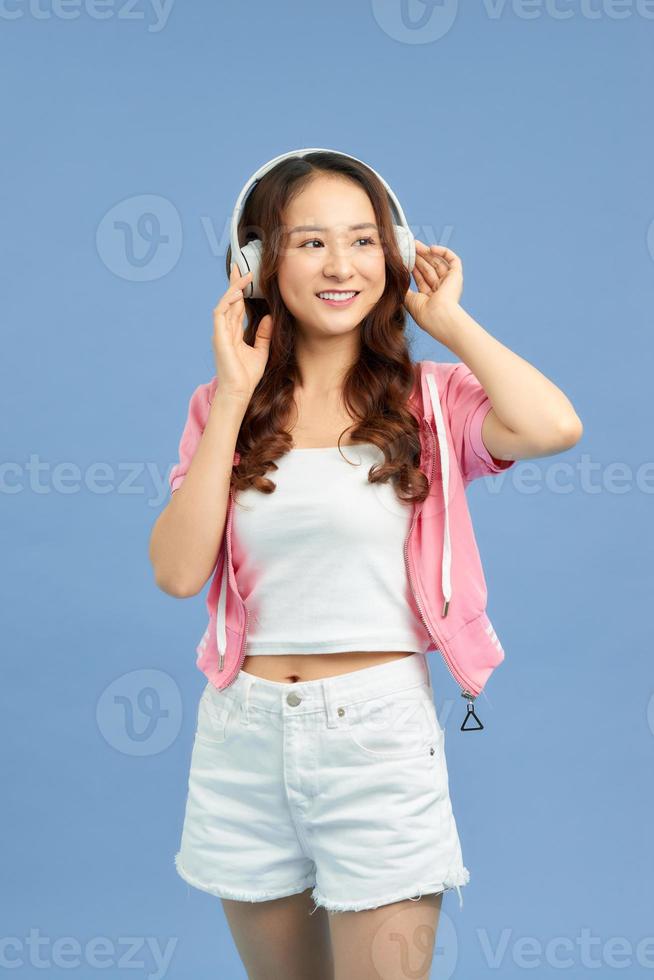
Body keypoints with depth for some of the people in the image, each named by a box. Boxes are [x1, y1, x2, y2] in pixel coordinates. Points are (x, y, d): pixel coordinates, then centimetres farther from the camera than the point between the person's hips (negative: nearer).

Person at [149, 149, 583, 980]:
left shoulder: (424, 399, -3)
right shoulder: (222, 406, 5)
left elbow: (552, 427, -24)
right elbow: (178, 570, -9)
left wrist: (448, 320, -10)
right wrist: (236, 396, -9)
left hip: (377, 732, -3)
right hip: (243, 733, 3)